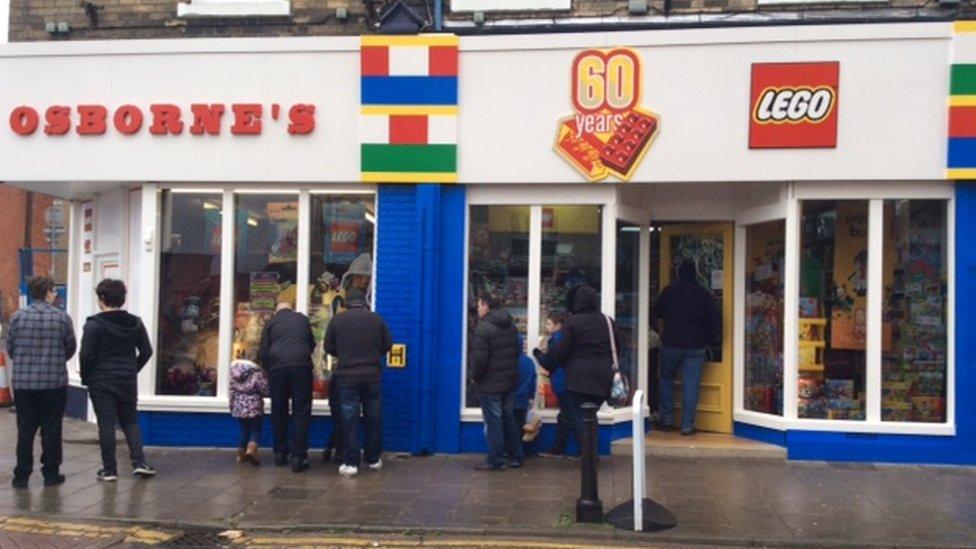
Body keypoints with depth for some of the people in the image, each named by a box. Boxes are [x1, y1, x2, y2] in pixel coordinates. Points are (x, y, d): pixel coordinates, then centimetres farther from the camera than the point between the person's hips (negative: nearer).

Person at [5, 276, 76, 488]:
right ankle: (51, 474, 13)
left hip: (23, 382, 2)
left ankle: (21, 475, 14)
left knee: (25, 430, 10)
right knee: (51, 429, 7)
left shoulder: (18, 316, -2)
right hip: (54, 382, -2)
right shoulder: (62, 317, -6)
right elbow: (71, 348, 2)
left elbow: (10, 348, 4)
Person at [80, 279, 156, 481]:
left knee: (106, 424, 3)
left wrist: (86, 378, 1)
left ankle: (109, 469, 8)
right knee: (130, 421, 14)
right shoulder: (135, 323, 3)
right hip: (127, 381, 4)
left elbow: (86, 355, -13)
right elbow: (146, 351, 5)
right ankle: (139, 462, 4)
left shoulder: (94, 324, -11)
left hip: (101, 381, -3)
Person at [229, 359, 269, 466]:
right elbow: (265, 390, -10)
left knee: (244, 430, 19)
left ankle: (241, 454, 20)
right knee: (256, 430, 4)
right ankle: (251, 449, -18)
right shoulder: (256, 373, -13)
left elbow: (232, 391, 10)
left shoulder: (234, 370, 4)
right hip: (254, 407, -5)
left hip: (239, 407, 5)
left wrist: (232, 406, 20)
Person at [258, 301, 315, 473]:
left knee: (278, 411, 13)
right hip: (301, 366, 0)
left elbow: (263, 353, 8)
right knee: (301, 412, 1)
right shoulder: (302, 319, 19)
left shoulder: (271, 322, 14)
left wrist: (268, 370, 23)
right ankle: (298, 457, -4)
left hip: (277, 368, 1)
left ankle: (280, 454, 19)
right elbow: (312, 344, 26)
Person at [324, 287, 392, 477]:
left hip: (347, 376, -1)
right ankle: (373, 460, 21)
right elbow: (388, 345, 4)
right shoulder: (376, 319, -1)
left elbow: (329, 347, 2)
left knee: (350, 420, 4)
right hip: (373, 375, 1)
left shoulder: (337, 320, -3)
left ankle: (351, 463, 4)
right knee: (374, 419, 12)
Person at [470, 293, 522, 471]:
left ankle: (496, 461, 7)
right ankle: (515, 457, 24)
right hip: (510, 381, 8)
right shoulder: (510, 325, 8)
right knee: (509, 418, 17)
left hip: (491, 383, -8)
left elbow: (480, 358, -20)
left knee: (493, 421, 1)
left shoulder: (483, 328, -18)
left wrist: (475, 376, -5)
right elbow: (516, 351, 15)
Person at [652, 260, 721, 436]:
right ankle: (687, 425, 0)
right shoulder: (704, 294, 1)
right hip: (695, 347, 0)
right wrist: (709, 339, 10)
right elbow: (716, 319, -1)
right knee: (691, 385, 1)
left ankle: (666, 419, 15)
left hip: (670, 344, 0)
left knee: (666, 380, 16)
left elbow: (654, 313, 1)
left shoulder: (669, 291, -1)